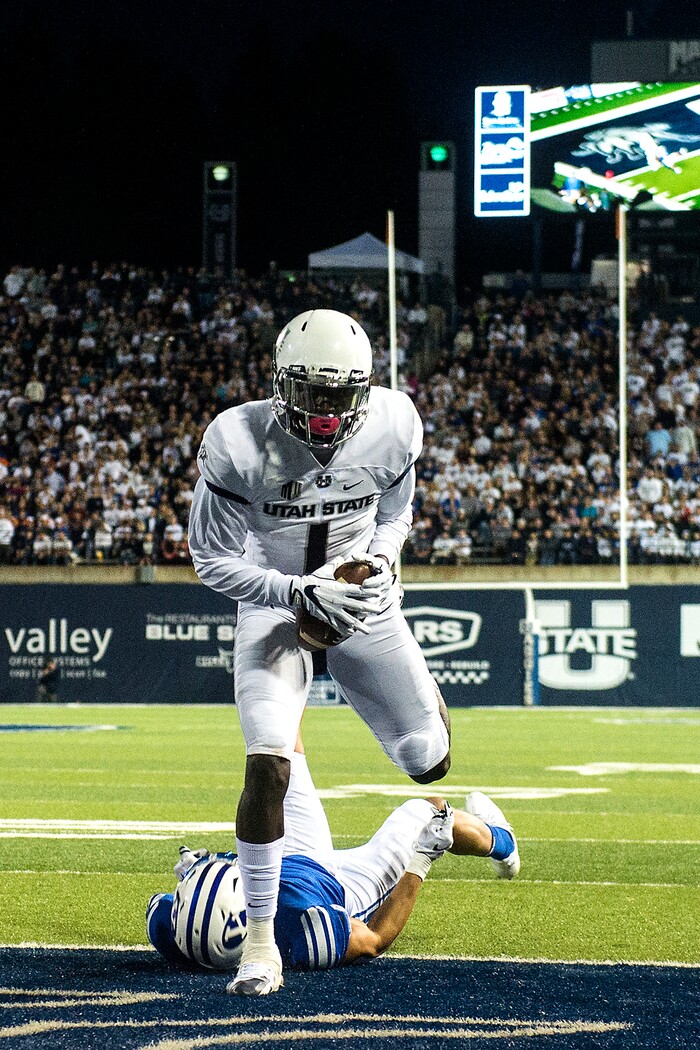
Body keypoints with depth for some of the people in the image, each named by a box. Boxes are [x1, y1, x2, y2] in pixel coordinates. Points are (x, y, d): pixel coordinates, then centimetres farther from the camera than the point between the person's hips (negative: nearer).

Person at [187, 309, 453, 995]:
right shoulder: (239, 443, -25)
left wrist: (380, 560, -16)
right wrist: (302, 594, -27)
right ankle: (260, 937, -7)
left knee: (428, 763, 9)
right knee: (268, 766, -22)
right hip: (274, 604, -3)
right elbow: (212, 560, -16)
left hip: (365, 603, 3)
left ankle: (421, 693, 49)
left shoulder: (392, 425, -16)